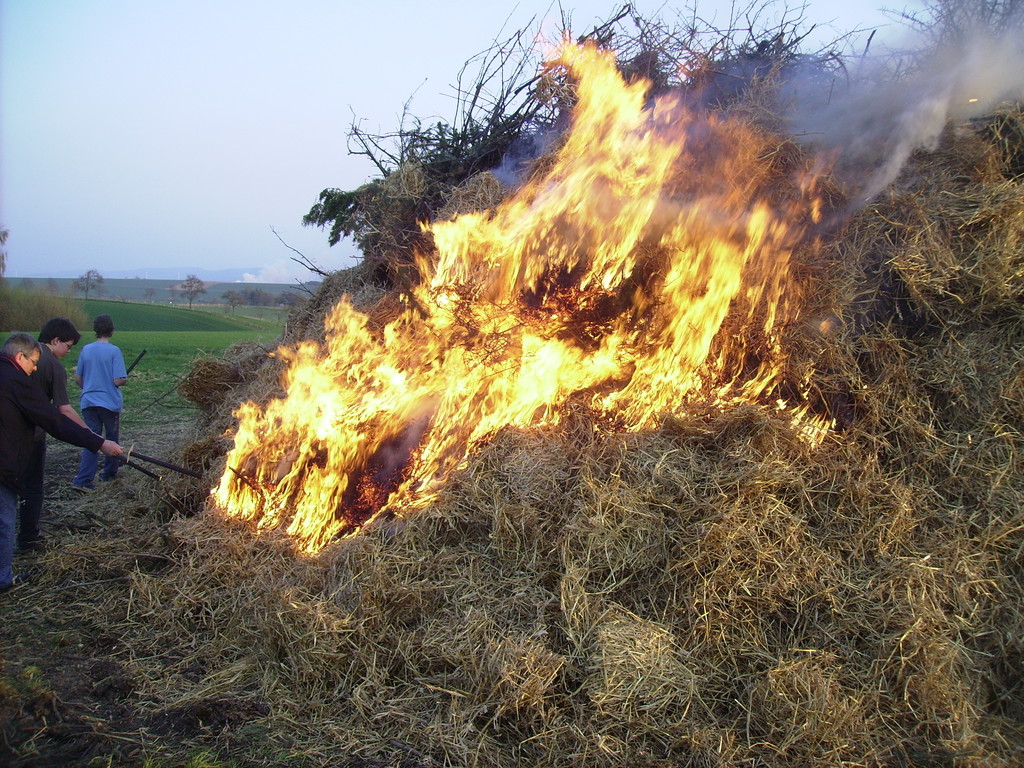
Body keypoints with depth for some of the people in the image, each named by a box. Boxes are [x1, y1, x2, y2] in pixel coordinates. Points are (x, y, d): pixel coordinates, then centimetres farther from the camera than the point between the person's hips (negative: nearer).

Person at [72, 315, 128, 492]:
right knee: (112, 439, 16)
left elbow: (78, 378, 8)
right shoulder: (114, 351, -12)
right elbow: (118, 380, -15)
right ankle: (109, 473, 29)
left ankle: (83, 481, -8)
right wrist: (125, 380, 6)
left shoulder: (86, 350, 1)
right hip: (110, 402, -3)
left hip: (88, 402, 3)